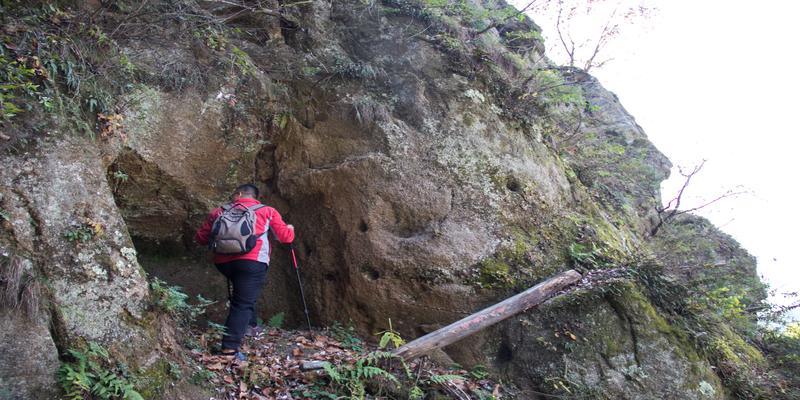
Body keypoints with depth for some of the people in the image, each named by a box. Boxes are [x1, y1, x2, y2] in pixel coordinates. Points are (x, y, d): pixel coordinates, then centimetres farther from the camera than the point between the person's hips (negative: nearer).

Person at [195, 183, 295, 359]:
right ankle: (230, 347, -15)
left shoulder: (219, 211, 21)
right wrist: (290, 229, 36)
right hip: (252, 261, -4)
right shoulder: (267, 211, 16)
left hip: (223, 261, 4)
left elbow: (201, 238, 21)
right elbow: (285, 236, 14)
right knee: (242, 304, -6)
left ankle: (249, 325, 28)